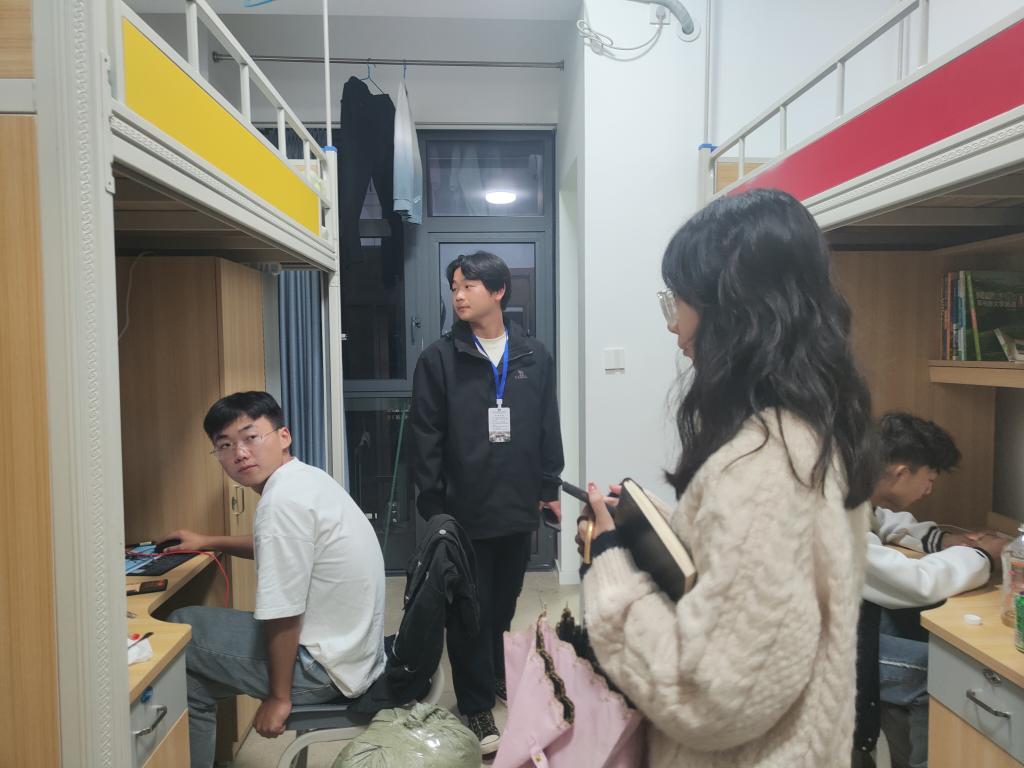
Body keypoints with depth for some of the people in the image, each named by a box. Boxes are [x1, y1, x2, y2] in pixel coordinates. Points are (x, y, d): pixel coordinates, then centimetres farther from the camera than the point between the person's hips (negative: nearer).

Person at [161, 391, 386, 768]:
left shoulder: (283, 500, -23)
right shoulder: (304, 477, 6)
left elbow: (284, 615, -21)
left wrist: (278, 696, -8)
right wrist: (209, 541, 27)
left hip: (325, 667, -9)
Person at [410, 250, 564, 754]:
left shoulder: (534, 358, 4)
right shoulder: (439, 358, -5)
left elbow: (548, 429, 9)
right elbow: (425, 436, -6)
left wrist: (549, 487, 8)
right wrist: (432, 504, -8)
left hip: (518, 508, 3)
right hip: (464, 513, -3)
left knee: (504, 604, 18)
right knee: (470, 612, 6)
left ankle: (497, 675, 41)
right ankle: (477, 706, 22)